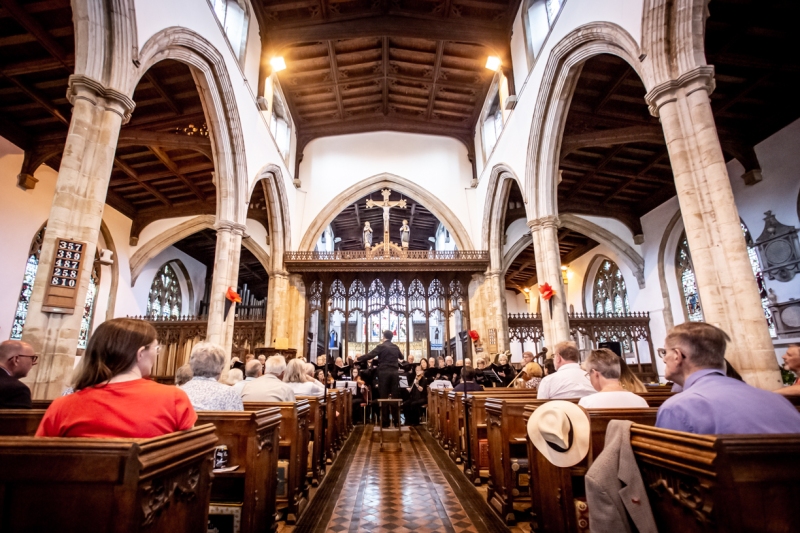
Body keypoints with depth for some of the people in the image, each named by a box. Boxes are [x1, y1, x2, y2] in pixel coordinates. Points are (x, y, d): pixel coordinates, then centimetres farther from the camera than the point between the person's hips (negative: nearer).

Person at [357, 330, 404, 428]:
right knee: (395, 397, 6)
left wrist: (358, 359, -2)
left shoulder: (381, 346, -6)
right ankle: (397, 421, 8)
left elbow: (370, 355, -14)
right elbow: (401, 357, 29)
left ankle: (385, 422, 3)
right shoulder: (395, 347, 11)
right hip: (394, 373, 4)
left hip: (384, 373, -4)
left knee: (384, 397, 1)